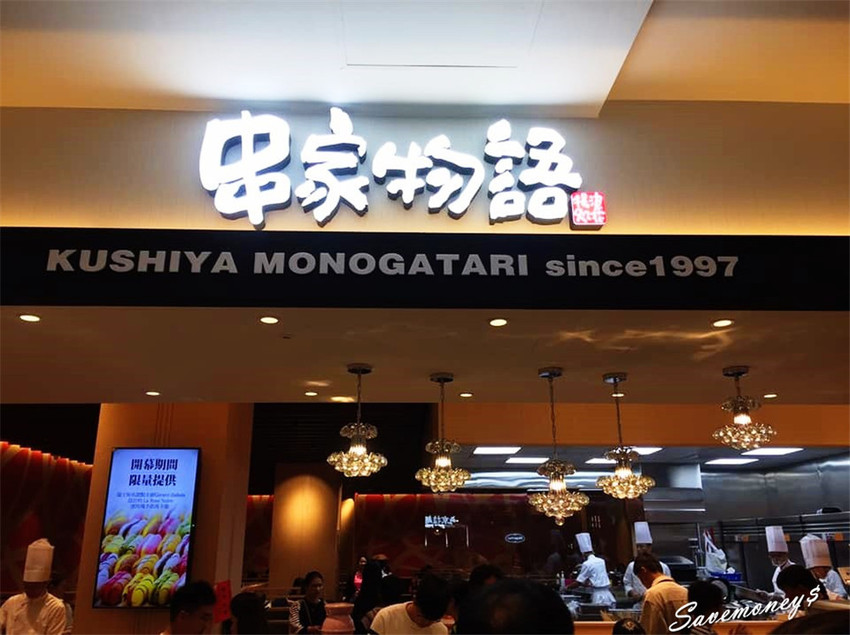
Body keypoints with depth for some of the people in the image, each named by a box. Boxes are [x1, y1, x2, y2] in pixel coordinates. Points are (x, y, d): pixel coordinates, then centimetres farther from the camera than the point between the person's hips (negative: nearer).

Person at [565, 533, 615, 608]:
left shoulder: (587, 564, -7)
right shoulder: (601, 561, 11)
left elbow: (579, 582, -2)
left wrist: (567, 587, 13)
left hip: (598, 596, -6)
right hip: (608, 594, 6)